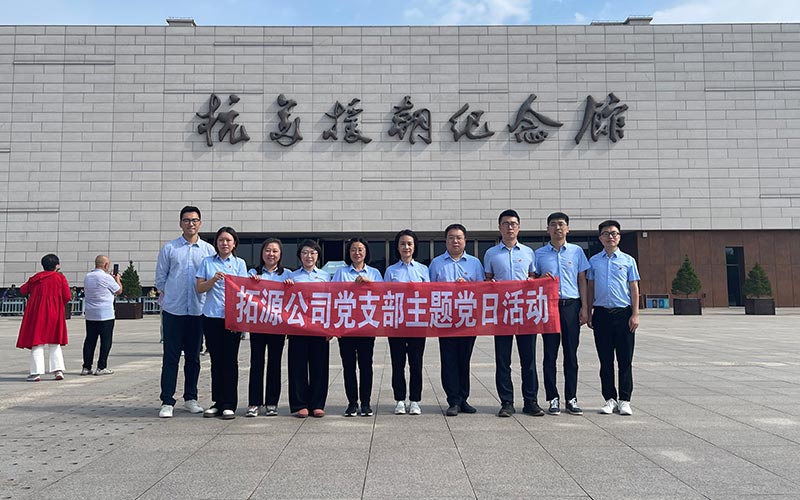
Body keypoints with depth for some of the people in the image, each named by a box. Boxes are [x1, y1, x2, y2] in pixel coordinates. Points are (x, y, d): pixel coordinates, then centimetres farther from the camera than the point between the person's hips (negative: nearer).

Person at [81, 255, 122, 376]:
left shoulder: (87, 277, 8)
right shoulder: (107, 278, -12)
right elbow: (119, 290, -3)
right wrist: (117, 279, 17)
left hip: (90, 314, 7)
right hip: (105, 314, -6)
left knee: (90, 340, 10)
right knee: (106, 341, 0)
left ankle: (86, 367, 11)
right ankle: (101, 367, 0)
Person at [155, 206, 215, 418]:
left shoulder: (208, 250, 6)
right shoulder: (169, 248, 4)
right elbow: (160, 277, 9)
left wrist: (204, 294, 3)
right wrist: (167, 296, 6)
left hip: (198, 310, 2)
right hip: (173, 310, -1)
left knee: (193, 356, 10)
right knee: (171, 356, -1)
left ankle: (190, 398, 20)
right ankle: (167, 402, 4)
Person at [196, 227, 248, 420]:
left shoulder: (239, 264, 8)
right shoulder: (207, 262, 10)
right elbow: (199, 288, 6)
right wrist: (213, 280, -13)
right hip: (211, 317, 1)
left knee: (230, 360, -1)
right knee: (216, 360, 7)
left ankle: (229, 405, 5)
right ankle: (218, 403, 16)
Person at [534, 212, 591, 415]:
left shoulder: (577, 251, 10)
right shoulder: (539, 253, 9)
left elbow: (582, 281, 10)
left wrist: (584, 307, 3)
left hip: (571, 305, 0)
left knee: (571, 354, 4)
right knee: (550, 354, 2)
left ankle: (571, 398, 12)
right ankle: (553, 398, 10)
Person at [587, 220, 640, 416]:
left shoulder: (628, 260, 6)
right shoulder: (594, 261, 9)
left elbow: (634, 289, 5)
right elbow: (590, 288, 12)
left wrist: (635, 315, -2)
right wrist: (588, 313, 7)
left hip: (623, 312, -1)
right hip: (601, 313, 1)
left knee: (625, 359, 2)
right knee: (605, 359, 6)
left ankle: (625, 400, 10)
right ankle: (610, 399, 15)